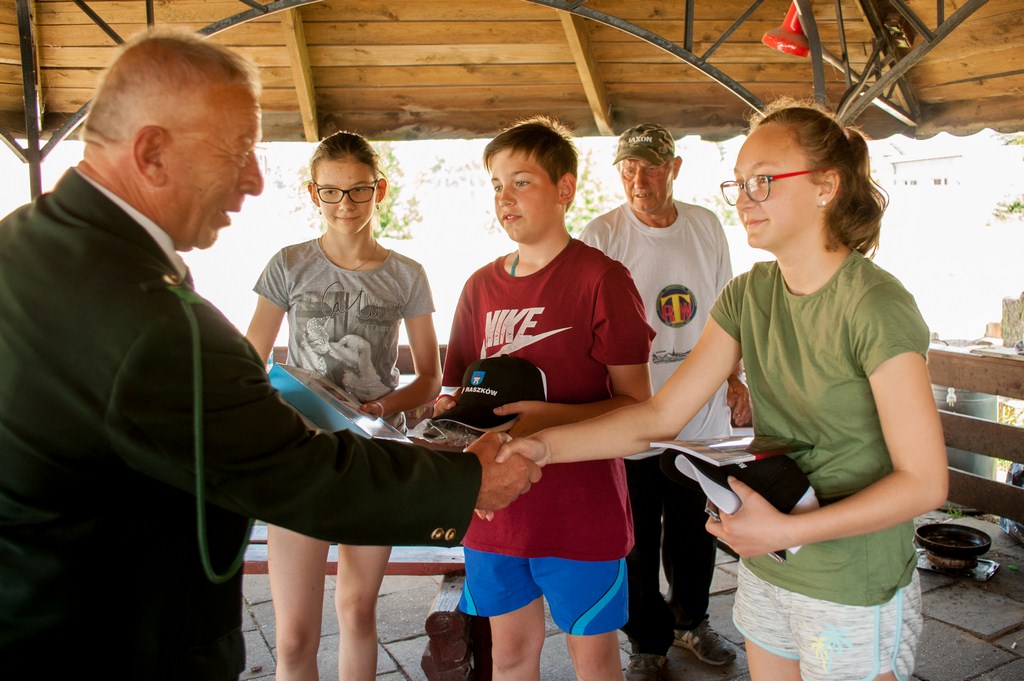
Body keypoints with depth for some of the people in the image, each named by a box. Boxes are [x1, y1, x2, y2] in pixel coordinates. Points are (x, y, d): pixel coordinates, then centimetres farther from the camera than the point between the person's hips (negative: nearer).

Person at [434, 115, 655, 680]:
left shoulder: (601, 278, -10)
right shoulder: (482, 286, 7)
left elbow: (636, 404, -11)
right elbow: (462, 387, 14)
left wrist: (551, 417, -26)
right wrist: (450, 411, -9)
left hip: (582, 509, -4)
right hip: (496, 504, 5)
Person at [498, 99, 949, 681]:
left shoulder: (877, 306, -19)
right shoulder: (748, 295, 0)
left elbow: (925, 481, -18)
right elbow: (661, 415, -5)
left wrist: (786, 531, -22)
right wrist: (547, 445, -16)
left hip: (855, 594, -5)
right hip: (765, 572, 5)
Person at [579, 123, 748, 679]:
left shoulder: (706, 226, 5)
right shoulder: (601, 236, -9)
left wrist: (733, 377, 11)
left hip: (702, 412, 4)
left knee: (696, 532, 19)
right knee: (638, 541, 7)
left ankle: (689, 621, 44)